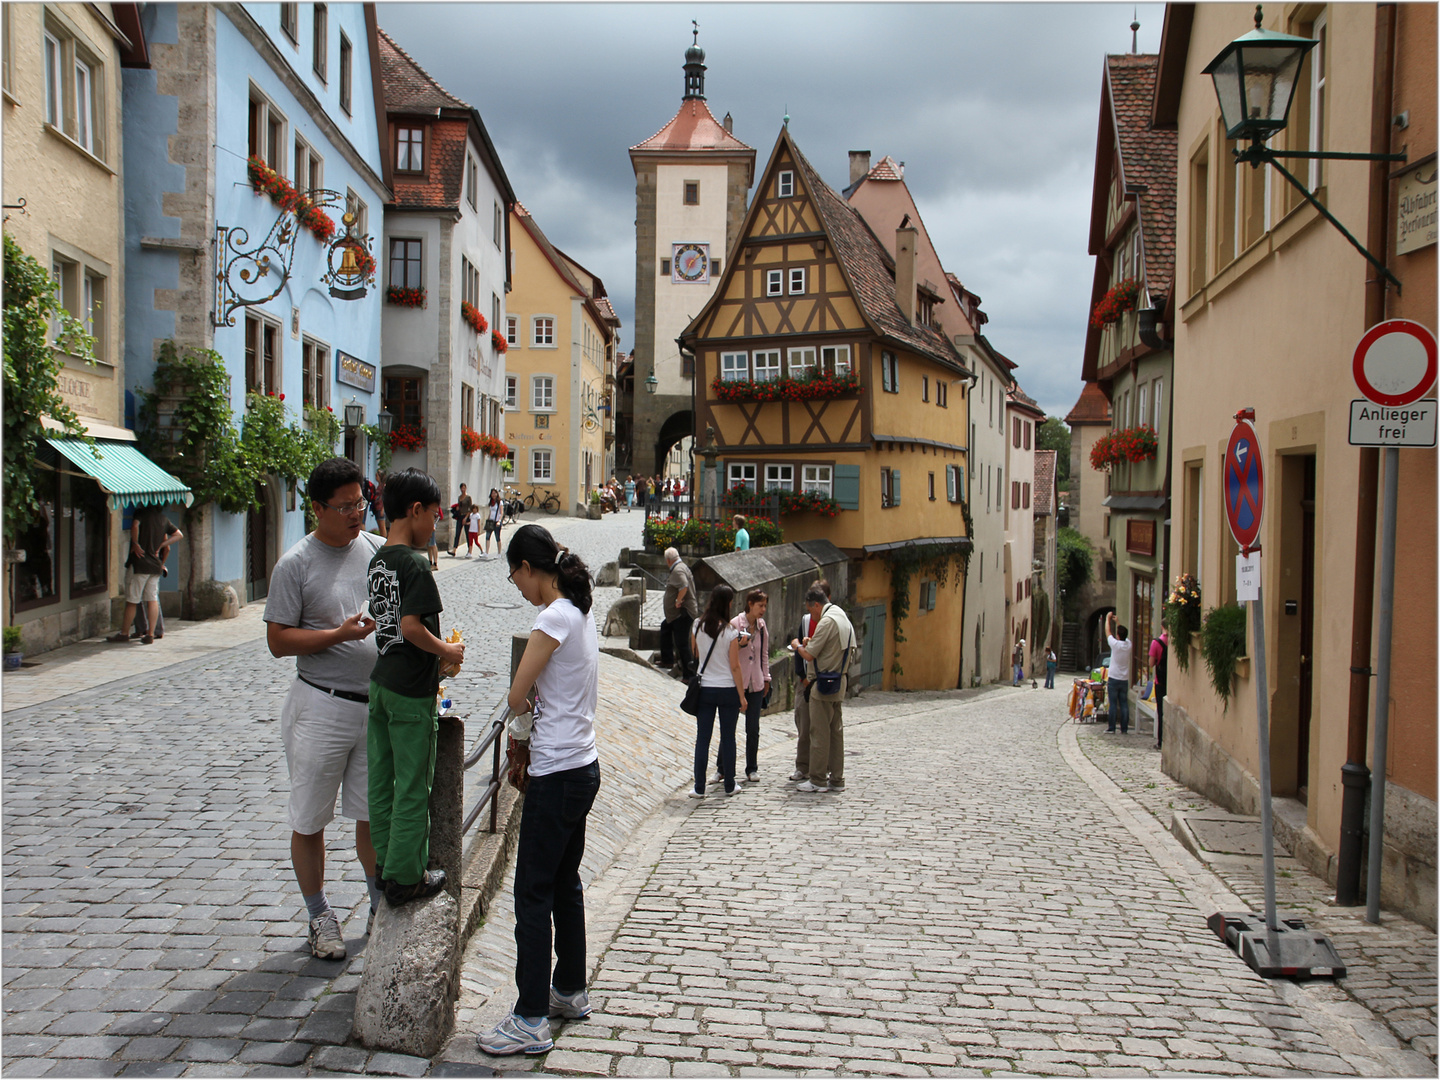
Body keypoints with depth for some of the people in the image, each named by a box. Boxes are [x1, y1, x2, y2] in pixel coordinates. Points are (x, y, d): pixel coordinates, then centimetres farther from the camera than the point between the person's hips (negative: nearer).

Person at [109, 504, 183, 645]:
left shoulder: (141, 513, -5)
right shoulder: (164, 519, 11)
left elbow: (135, 525, -25)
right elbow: (179, 535, 17)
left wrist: (135, 544, -13)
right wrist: (161, 545, 10)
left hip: (139, 564, -5)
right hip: (156, 565, 5)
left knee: (131, 601, 4)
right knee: (152, 600, 5)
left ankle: (124, 633, 13)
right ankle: (150, 634, 2)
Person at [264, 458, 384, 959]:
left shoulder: (378, 550, 5)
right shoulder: (295, 564, -8)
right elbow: (278, 641, -9)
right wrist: (340, 633, -20)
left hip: (379, 704, 4)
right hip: (321, 707, -4)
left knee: (375, 813, 14)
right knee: (309, 820, 7)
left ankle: (380, 909, 29)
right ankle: (320, 918, 23)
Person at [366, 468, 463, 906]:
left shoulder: (377, 561, 8)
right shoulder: (414, 564, -18)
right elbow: (410, 627, -24)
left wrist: (436, 653, 13)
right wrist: (447, 652, -8)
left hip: (380, 683, 8)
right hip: (411, 690, -8)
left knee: (382, 779, 15)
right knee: (412, 785, 2)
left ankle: (385, 861, 27)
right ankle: (405, 877, 11)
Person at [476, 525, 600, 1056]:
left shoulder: (555, 617, -18)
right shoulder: (581, 613, 11)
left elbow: (516, 695, -15)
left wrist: (522, 727, 5)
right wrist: (530, 740, 8)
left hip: (559, 774, -10)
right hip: (581, 766, 10)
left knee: (533, 893, -2)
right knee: (564, 883, 19)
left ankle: (531, 1020, 3)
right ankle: (570, 992, 31)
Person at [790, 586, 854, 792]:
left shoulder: (827, 621, -16)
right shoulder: (843, 618, 13)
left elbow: (809, 655, -19)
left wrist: (797, 646, 2)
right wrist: (811, 643, 19)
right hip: (839, 682, 9)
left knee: (819, 733, -3)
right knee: (836, 731, 11)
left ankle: (818, 780, 0)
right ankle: (836, 779, 15)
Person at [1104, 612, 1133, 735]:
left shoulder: (1115, 644, -13)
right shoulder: (1129, 645, 0)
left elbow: (1108, 632, 1)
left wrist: (1108, 618, 15)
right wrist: (1117, 621, 27)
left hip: (1114, 679, -4)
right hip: (1125, 679, 4)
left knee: (1113, 704, -2)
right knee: (1124, 704, 4)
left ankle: (1111, 728, 0)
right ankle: (1124, 728, 4)